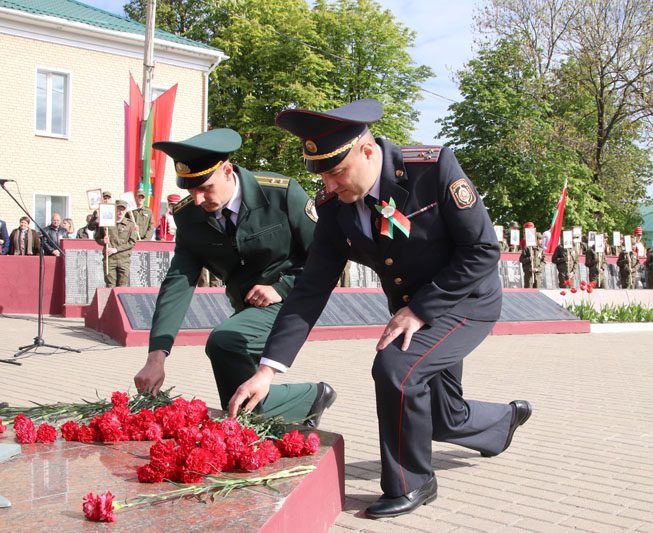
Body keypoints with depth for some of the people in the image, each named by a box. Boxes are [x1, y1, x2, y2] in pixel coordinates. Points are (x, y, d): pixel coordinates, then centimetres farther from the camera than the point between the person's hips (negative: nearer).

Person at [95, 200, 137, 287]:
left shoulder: (130, 224, 4)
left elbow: (132, 242, -2)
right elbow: (97, 238, 15)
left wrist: (116, 249, -10)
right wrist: (103, 241, -8)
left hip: (124, 259, 0)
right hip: (109, 259, 0)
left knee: (122, 286, 0)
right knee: (110, 285, -2)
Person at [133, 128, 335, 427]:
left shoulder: (282, 194, -20)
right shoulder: (189, 216, -8)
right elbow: (177, 283, -13)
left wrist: (282, 288, -21)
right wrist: (156, 357, -22)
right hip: (246, 309, 6)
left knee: (222, 341, -28)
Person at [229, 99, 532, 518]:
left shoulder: (433, 167, -27)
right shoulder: (333, 205, -13)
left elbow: (484, 249, -23)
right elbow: (311, 290, -13)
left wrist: (422, 309, -25)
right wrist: (268, 369, -20)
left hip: (467, 301, -6)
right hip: (412, 311, 6)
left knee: (396, 368, -29)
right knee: (443, 418, 16)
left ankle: (409, 484, -4)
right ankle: (506, 419, 52)